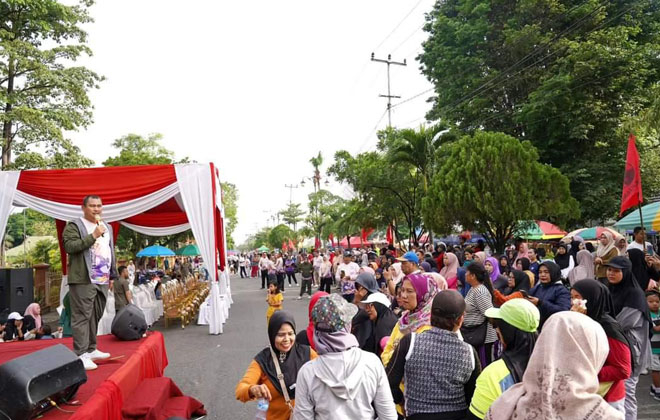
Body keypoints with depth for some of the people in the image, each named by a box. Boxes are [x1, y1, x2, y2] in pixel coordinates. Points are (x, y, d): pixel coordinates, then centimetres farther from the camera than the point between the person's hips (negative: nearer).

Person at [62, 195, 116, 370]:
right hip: (83, 280, -7)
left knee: (96, 316, 12)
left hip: (102, 280, 7)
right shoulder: (74, 226, -3)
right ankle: (81, 355, -3)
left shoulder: (107, 227, 19)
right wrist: (93, 236, -20)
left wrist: (112, 274, 20)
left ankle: (91, 349, 23)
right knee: (82, 317, -6)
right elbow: (69, 246, -18)